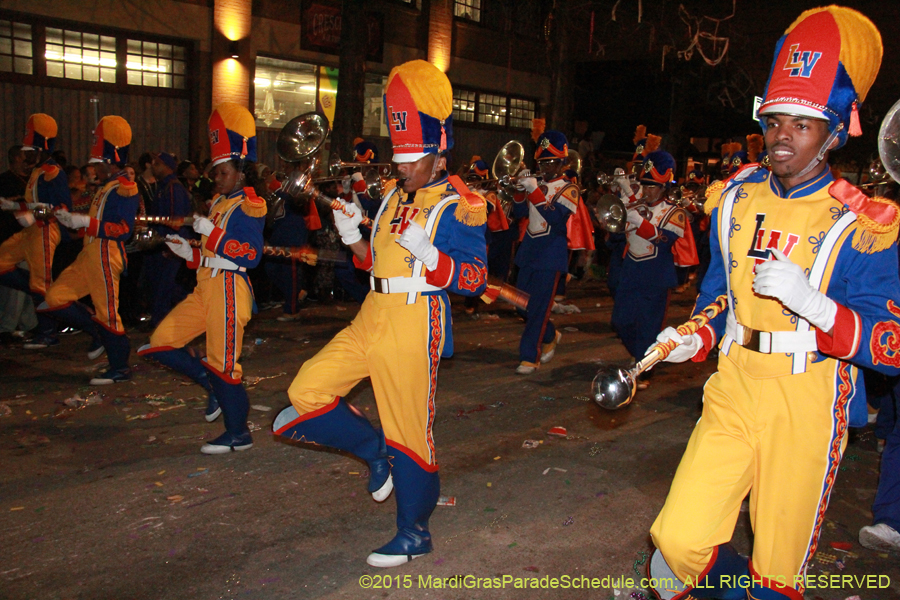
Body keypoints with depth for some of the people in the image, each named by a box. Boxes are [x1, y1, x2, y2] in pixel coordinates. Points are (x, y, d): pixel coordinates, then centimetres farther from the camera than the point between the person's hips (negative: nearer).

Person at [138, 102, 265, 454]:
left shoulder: (249, 206, -8)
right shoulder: (219, 203, 18)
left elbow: (251, 255, -20)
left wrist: (212, 232, -19)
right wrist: (189, 253, 7)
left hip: (228, 289, -9)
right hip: (205, 287, 9)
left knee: (222, 362, -4)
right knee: (159, 344, 7)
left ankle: (239, 434, 11)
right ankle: (213, 386, 21)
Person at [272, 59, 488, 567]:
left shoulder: (459, 206, -6)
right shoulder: (395, 197, 17)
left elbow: (476, 278, -12)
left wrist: (425, 250, -25)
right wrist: (353, 237, 5)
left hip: (416, 322, -7)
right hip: (372, 317, 8)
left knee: (409, 429, 1)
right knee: (307, 391, 1)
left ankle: (415, 533, 20)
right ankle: (377, 452, 21)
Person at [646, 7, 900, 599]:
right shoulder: (736, 200, 7)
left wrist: (812, 302, -28)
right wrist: (696, 341, 1)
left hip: (807, 407, -3)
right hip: (733, 393, 4)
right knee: (679, 538, -6)